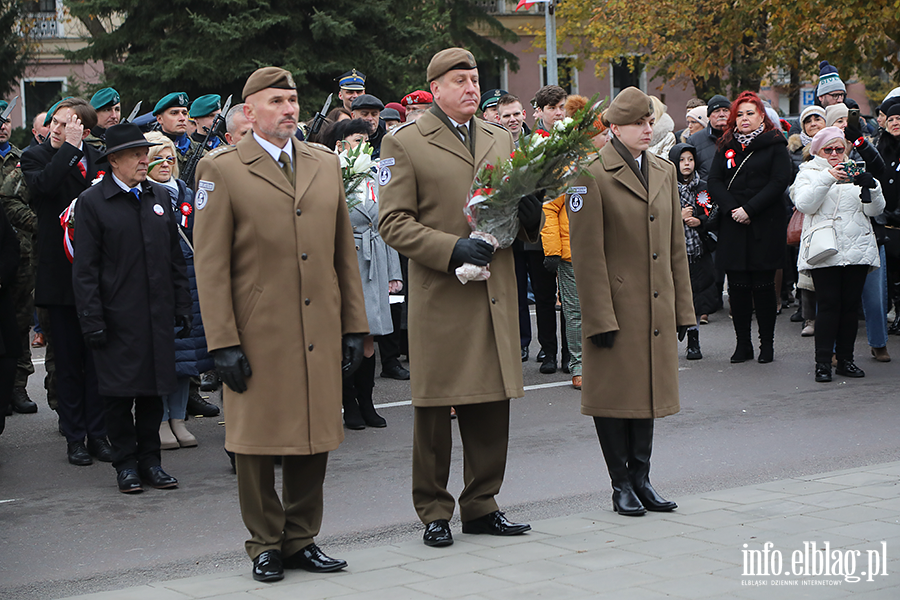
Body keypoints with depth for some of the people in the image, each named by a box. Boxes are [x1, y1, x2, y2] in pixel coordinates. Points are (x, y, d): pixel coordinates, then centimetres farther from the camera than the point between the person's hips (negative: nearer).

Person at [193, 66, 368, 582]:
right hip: (258, 336, -4)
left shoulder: (326, 164, 12)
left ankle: (301, 540, 22)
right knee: (258, 443, 4)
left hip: (320, 336, 4)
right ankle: (266, 545, 18)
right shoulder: (222, 171, -2)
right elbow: (210, 265, -5)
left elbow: (345, 250, 14)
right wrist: (223, 342, -11)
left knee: (314, 440, 9)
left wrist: (354, 326, 9)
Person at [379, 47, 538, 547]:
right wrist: (451, 249, -18)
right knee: (434, 407, 1)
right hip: (439, 298, -5)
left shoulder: (501, 140, 17)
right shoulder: (404, 144, 0)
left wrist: (530, 214, -2)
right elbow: (393, 223, -6)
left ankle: (481, 505, 20)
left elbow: (519, 220, 22)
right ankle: (434, 512, 12)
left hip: (495, 294, 5)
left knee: (493, 404, 7)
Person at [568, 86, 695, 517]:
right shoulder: (592, 174, -8)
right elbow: (587, 252, -11)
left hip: (657, 309, 6)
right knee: (615, 393, 2)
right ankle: (621, 485, 12)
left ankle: (641, 479, 21)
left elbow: (676, 247, 15)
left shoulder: (665, 171, 12)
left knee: (648, 390, 11)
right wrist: (600, 317, -15)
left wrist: (683, 308, 12)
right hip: (616, 307, -6)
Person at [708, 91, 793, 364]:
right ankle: (743, 343, 10)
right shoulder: (726, 146, 13)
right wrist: (730, 208, -10)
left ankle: (767, 343, 9)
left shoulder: (775, 145, 1)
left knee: (763, 285, 0)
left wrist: (749, 209, -15)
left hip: (765, 225, -3)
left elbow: (780, 181, -8)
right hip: (733, 226, 3)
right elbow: (714, 181, 6)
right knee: (737, 286, 2)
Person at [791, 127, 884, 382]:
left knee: (851, 304, 2)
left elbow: (875, 210, 8)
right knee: (828, 304, -10)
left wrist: (872, 188, -13)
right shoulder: (808, 173, 9)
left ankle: (845, 358, 9)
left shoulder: (856, 174, 17)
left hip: (857, 251, 4)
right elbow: (805, 204, -9)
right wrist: (827, 178, -19)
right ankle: (823, 362, -9)